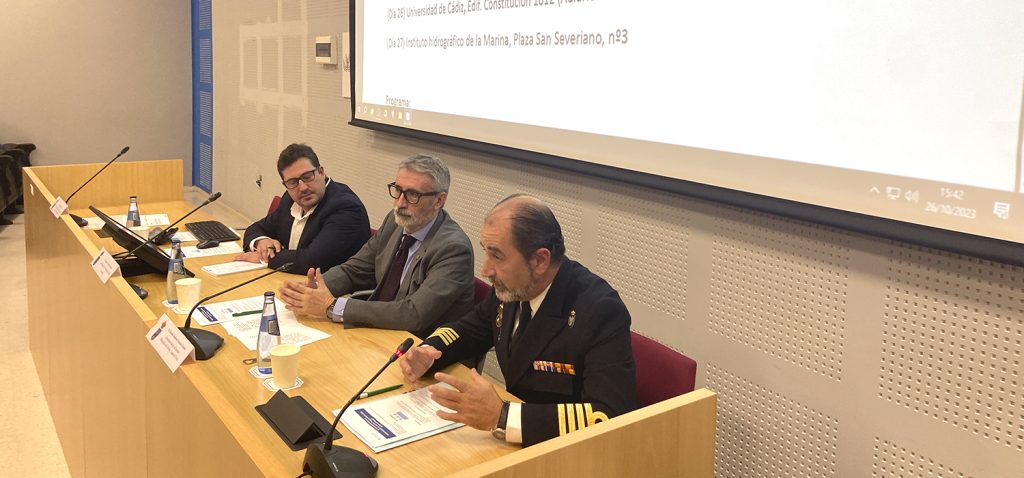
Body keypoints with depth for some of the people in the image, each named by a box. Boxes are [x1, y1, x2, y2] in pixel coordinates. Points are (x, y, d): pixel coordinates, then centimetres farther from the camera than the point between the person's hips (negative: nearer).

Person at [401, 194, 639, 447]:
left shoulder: (601, 311, -24)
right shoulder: (512, 286, -5)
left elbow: (611, 416, -34)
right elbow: (471, 328, 15)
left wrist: (501, 416, -39)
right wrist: (427, 352, -7)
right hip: (517, 445, 6)